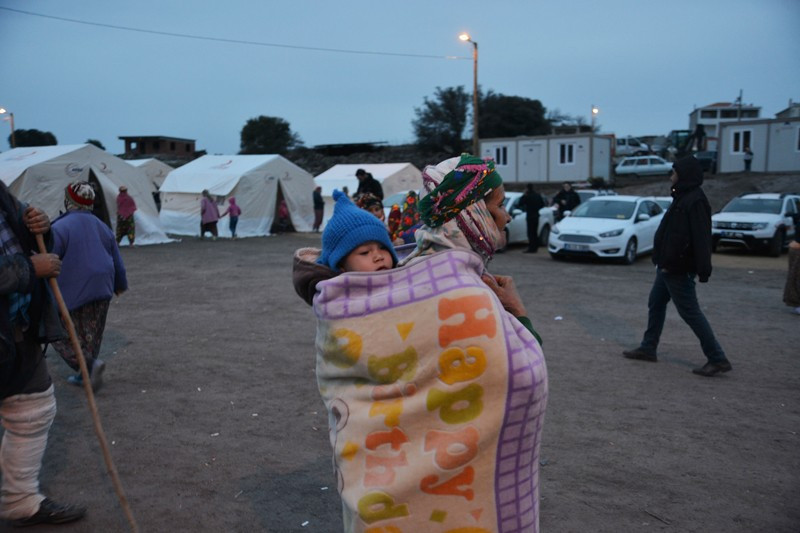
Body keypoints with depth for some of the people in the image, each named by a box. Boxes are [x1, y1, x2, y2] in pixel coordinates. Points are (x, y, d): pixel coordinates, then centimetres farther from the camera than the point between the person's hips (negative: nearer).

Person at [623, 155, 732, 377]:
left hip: (678, 269, -10)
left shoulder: (695, 201, -19)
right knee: (655, 303, 17)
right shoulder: (683, 198, 11)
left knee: (690, 312, -5)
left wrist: (703, 269, -29)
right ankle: (648, 348, 28)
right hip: (668, 266, 10)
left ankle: (718, 359, 2)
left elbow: (701, 238, -26)